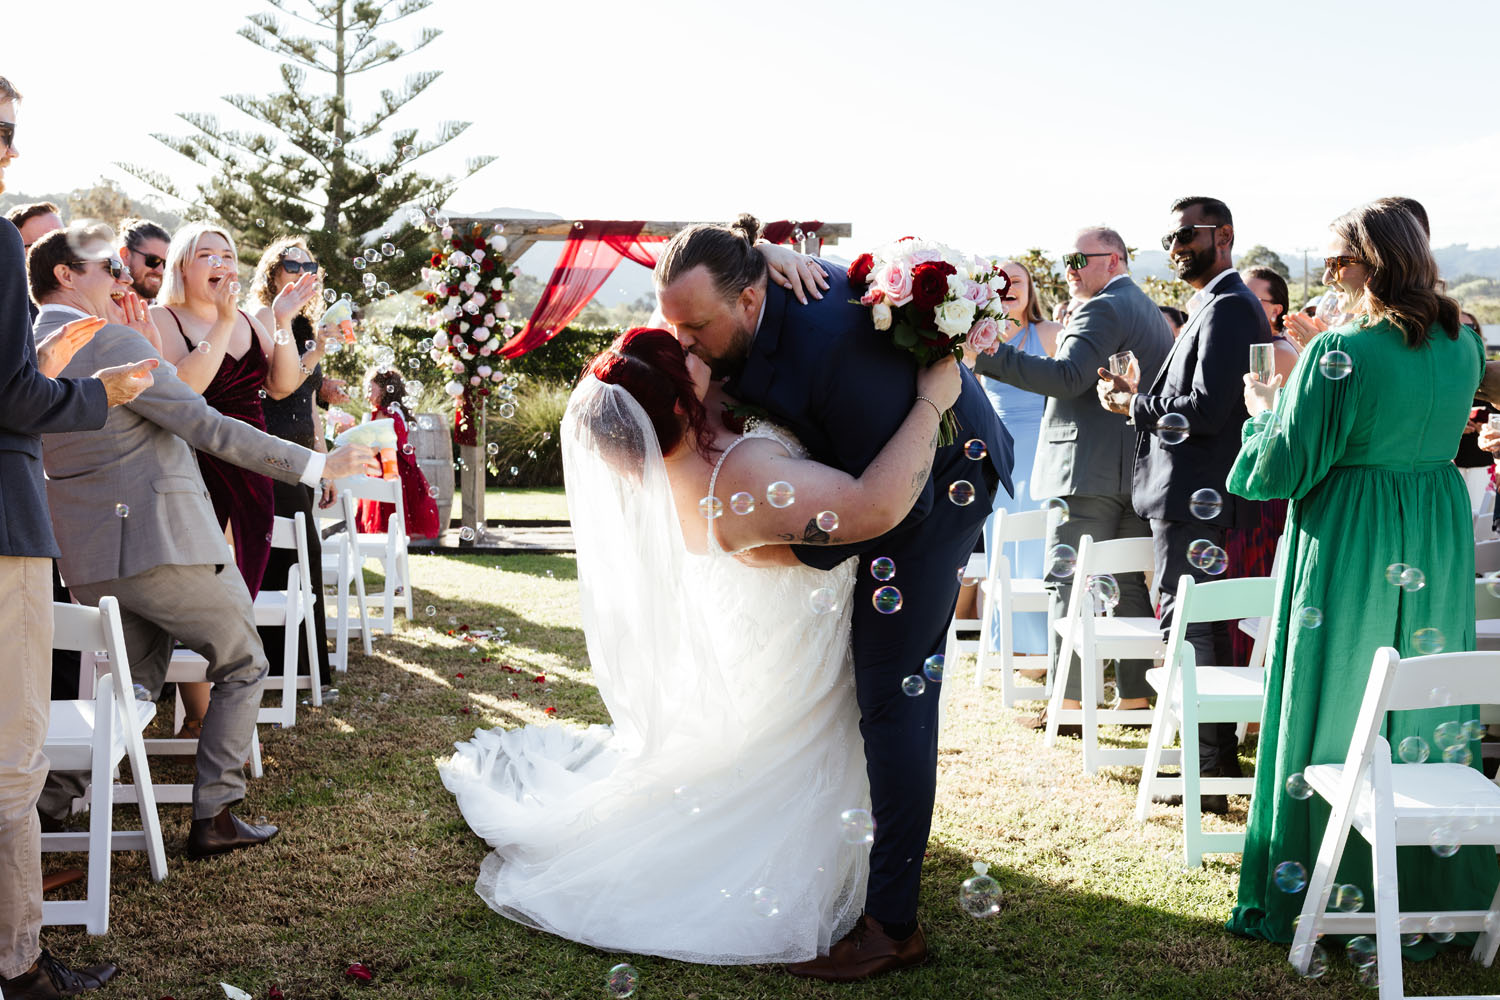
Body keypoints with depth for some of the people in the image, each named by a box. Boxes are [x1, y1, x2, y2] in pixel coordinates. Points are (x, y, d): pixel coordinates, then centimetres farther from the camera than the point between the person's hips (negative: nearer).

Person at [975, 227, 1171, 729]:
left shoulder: (1103, 310, -11)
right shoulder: (1153, 314, 20)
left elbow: (1067, 377, -25)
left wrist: (990, 357, -28)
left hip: (1089, 471, -9)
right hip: (1139, 471, 9)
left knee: (1071, 585, -5)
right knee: (1129, 583, 12)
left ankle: (1070, 703, -5)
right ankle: (1135, 697, 15)